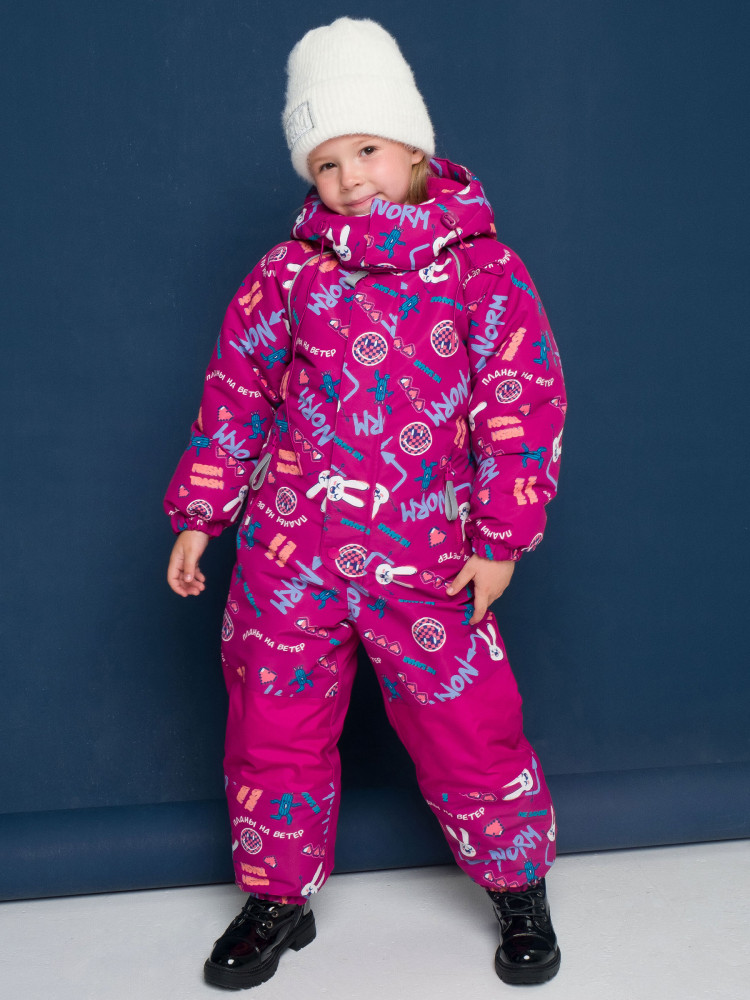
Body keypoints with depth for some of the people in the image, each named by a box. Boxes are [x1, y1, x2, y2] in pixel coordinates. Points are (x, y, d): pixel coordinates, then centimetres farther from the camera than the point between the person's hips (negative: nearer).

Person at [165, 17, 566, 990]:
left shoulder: (483, 271, -3)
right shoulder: (287, 273, 3)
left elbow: (525, 409, -3)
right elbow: (235, 395, 9)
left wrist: (500, 539, -6)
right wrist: (199, 515, 7)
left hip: (424, 561, -2)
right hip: (288, 553, 3)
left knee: (469, 728, 6)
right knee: (273, 727, 11)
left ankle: (518, 885, 32)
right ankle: (279, 897, 33)